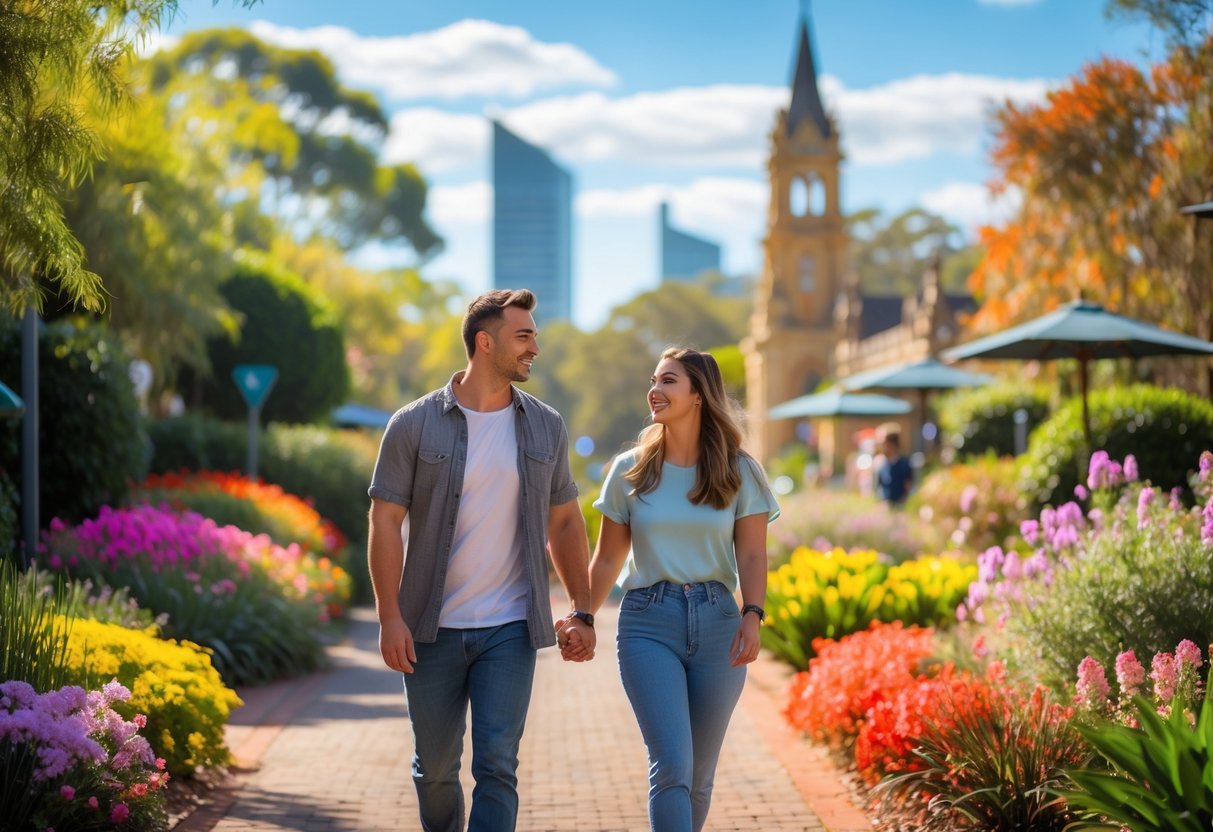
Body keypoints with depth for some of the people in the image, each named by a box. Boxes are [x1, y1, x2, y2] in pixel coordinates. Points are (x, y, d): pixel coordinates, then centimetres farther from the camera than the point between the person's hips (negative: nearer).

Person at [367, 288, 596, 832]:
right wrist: (389, 618, -12)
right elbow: (386, 522, -5)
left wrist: (582, 612, 6)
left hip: (510, 630, 1)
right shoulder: (414, 426, -4)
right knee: (435, 767, 10)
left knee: (496, 766, -9)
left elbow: (565, 523, 13)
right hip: (432, 629, -1)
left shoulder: (545, 428, 5)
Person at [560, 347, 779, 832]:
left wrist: (752, 616, -15)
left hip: (717, 622, 1)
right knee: (672, 765, -15)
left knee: (698, 775, 8)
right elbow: (607, 559, 10)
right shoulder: (629, 471, 6)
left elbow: (751, 556, 0)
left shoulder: (739, 473, 4)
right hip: (648, 624, -1)